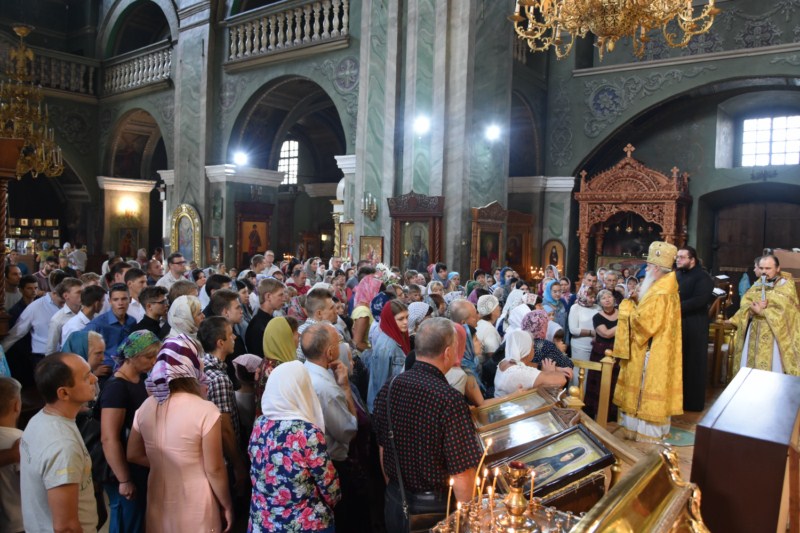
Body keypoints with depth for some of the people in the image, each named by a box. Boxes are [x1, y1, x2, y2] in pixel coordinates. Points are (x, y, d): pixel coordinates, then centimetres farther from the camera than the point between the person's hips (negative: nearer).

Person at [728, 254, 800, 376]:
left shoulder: (786, 283, -3)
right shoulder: (758, 283, 14)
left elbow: (782, 303, -18)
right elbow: (745, 301, 5)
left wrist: (759, 309, -17)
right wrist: (753, 308, -17)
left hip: (775, 331, -5)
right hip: (755, 330, 5)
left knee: (772, 366, -4)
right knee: (749, 364, 9)